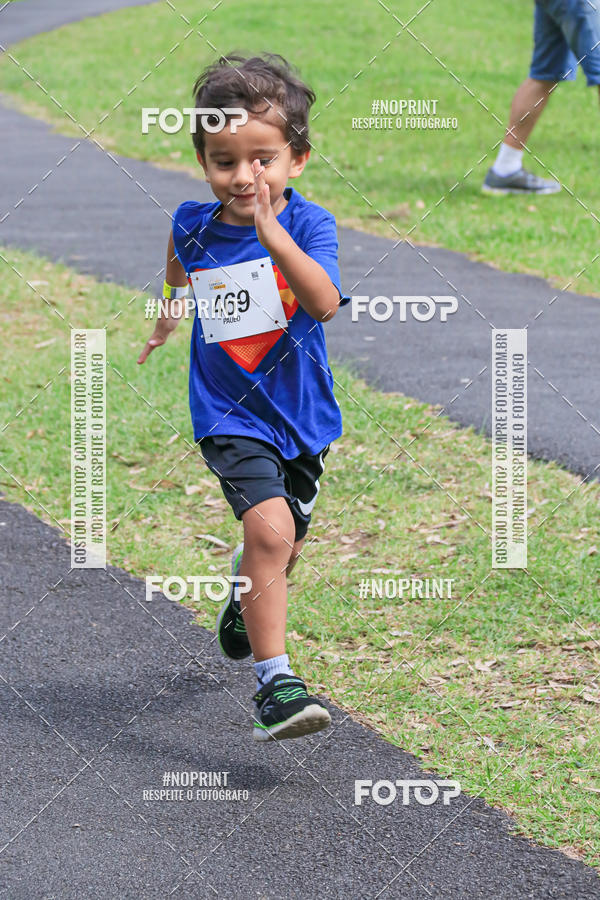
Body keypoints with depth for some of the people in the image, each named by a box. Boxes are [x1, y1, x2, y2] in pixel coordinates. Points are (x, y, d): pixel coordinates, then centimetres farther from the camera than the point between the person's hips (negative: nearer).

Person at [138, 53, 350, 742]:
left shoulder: (307, 225, -13)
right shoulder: (194, 227, -5)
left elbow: (325, 302, -32)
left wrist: (275, 237, -43)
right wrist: (168, 317, 36)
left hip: (300, 412, 2)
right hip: (230, 416, -1)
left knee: (283, 543, 20)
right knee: (269, 529, -24)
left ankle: (245, 598, 57)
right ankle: (272, 682, -22)